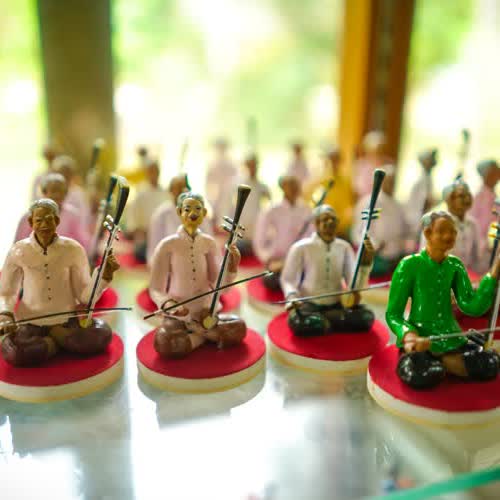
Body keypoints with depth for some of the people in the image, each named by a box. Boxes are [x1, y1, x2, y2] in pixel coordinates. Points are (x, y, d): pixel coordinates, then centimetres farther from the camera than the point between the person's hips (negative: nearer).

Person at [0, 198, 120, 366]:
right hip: (31, 322, -1)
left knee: (102, 335, -27)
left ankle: (52, 337, -1)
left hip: (67, 319, 1)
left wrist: (104, 275, -21)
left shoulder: (73, 249, -5)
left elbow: (85, 295, -4)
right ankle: (58, 341, -2)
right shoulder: (19, 251, -4)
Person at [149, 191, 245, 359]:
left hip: (205, 312, 3)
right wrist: (167, 304, -27)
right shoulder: (167, 245, -8)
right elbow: (156, 289, -6)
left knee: (238, 328, -25)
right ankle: (207, 335, -7)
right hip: (177, 316, -2)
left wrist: (232, 267, -17)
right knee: (165, 343, -34)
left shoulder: (209, 243, 1)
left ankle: (196, 332, -1)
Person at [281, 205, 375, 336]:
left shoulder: (344, 247, 4)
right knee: (301, 323, -38)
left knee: (366, 317, -23)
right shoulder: (301, 248, -7)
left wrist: (365, 262, -19)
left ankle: (322, 320, -4)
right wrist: (292, 298, -26)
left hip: (337, 305, 4)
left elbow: (355, 283, -2)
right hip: (309, 305, -4)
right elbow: (288, 280, -5)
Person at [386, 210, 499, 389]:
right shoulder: (409, 265, -8)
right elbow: (393, 314, -8)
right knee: (422, 375, -35)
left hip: (450, 339, 5)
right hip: (419, 339, -5)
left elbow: (473, 307, -7)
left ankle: (437, 362, -3)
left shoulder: (455, 265, 7)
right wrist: (409, 336, -29)